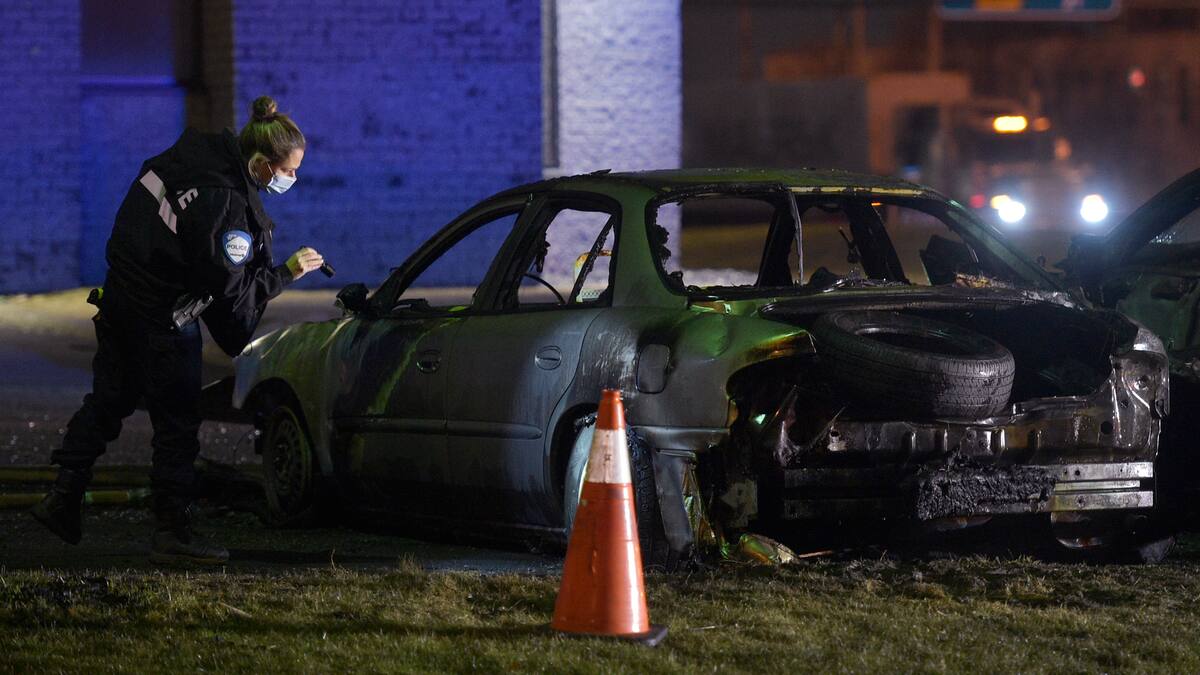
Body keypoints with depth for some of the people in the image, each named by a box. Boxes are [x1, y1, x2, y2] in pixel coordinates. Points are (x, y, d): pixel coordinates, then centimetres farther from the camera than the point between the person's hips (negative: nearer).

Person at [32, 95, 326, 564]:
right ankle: (172, 533, 8)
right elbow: (229, 289, -24)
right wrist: (286, 273, -15)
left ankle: (63, 499, 23)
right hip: (164, 321, -9)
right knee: (178, 424, 2)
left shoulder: (193, 153, -2)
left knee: (108, 401, 20)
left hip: (123, 294, 9)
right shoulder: (225, 203, -28)